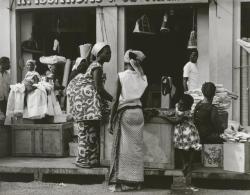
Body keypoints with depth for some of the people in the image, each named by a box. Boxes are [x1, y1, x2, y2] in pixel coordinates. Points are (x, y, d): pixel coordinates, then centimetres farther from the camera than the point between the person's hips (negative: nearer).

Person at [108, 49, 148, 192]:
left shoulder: (121, 76, -6)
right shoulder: (142, 77, 4)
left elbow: (116, 100, -7)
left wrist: (111, 120, -3)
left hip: (124, 112, -4)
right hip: (138, 112, 4)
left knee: (123, 146, 0)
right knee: (137, 146, 9)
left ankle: (121, 182, 2)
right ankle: (136, 181, 15)